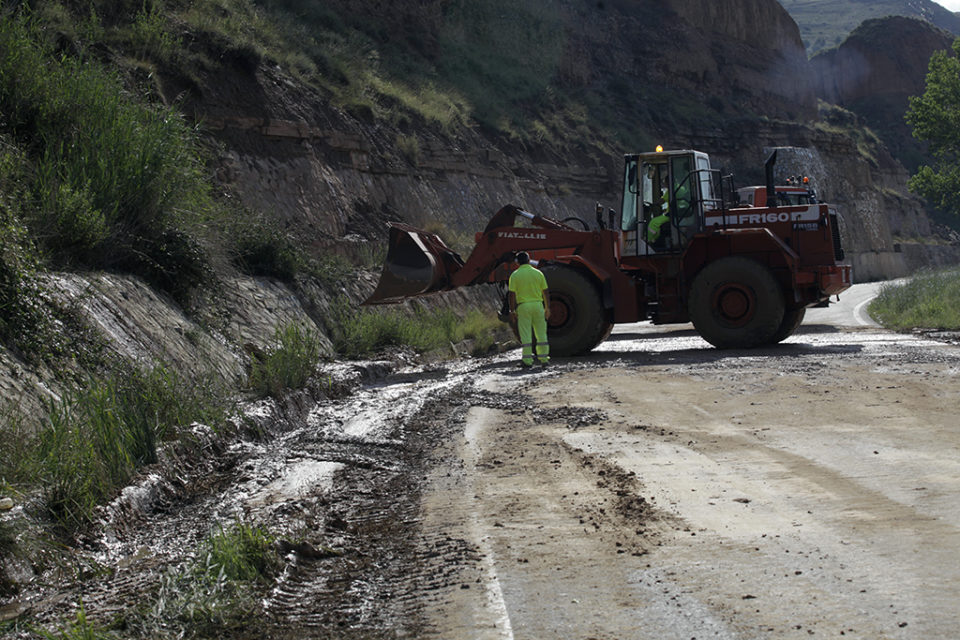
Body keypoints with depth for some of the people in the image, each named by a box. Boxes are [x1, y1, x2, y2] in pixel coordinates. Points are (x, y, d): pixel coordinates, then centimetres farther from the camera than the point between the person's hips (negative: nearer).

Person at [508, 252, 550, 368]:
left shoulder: (515, 275, -3)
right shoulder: (538, 273, 4)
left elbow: (511, 295, -6)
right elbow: (545, 292, 6)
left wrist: (512, 311, 0)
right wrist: (547, 308, 14)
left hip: (523, 306, -2)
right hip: (538, 304, 2)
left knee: (526, 335, -1)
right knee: (541, 333, 10)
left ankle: (527, 361, -4)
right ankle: (543, 359, 14)